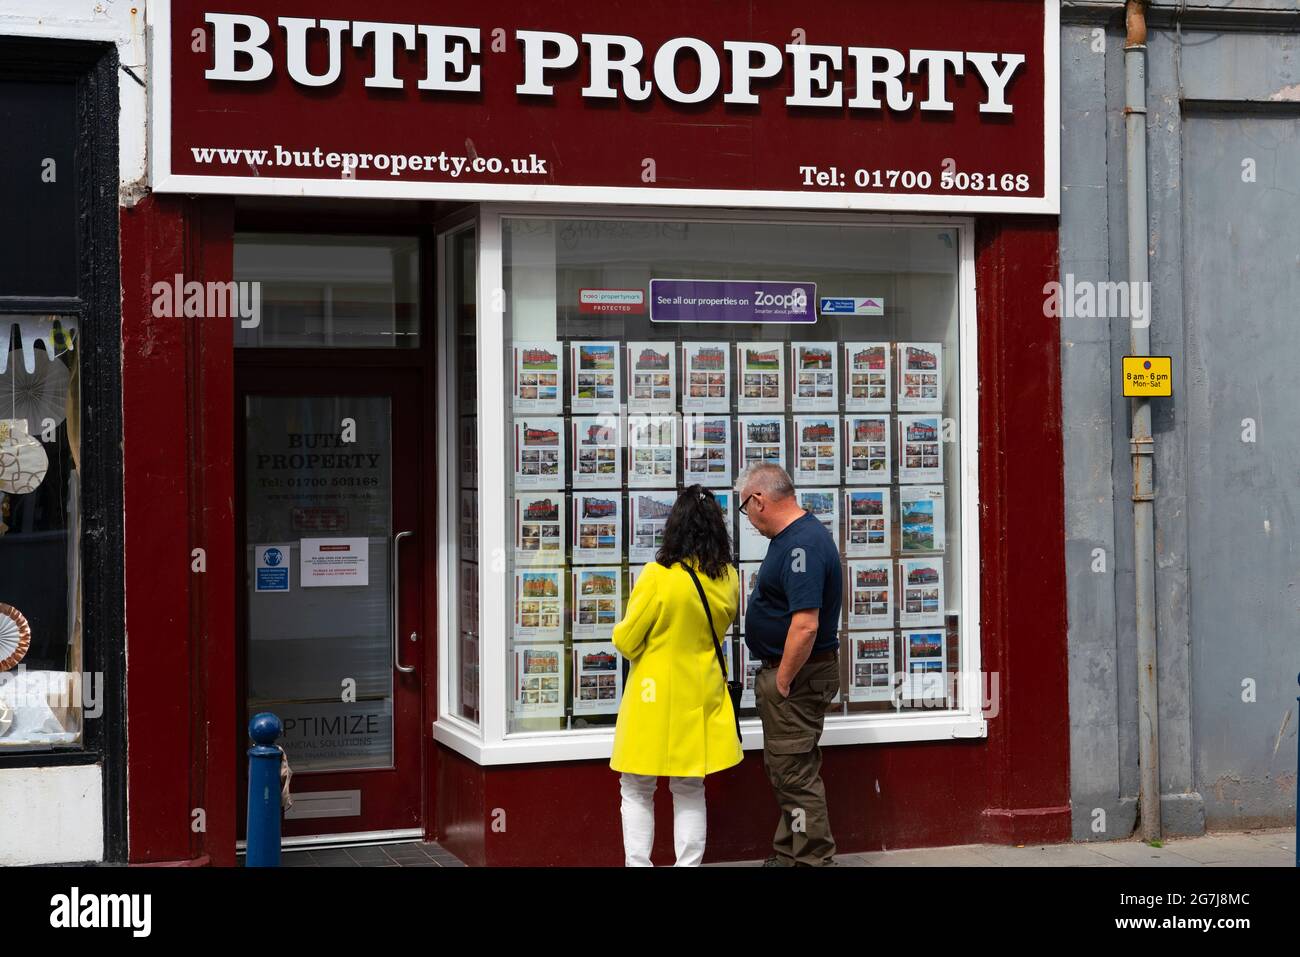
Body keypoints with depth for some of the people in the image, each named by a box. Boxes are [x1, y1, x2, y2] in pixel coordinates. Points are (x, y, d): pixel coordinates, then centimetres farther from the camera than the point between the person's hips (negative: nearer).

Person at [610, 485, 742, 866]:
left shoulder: (658, 576, -18)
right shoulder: (727, 579, -4)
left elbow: (625, 641, -11)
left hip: (656, 695, -4)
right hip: (700, 696, 4)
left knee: (637, 790, 10)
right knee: (690, 791, 15)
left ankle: (638, 863, 6)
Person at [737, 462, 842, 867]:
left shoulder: (802, 546, -23)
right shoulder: (795, 535, 10)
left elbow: (806, 625, -30)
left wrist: (782, 683, -21)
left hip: (797, 674, -11)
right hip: (782, 668, 11)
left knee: (795, 773, -4)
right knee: (786, 769, 19)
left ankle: (813, 860, 4)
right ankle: (788, 855, 30)